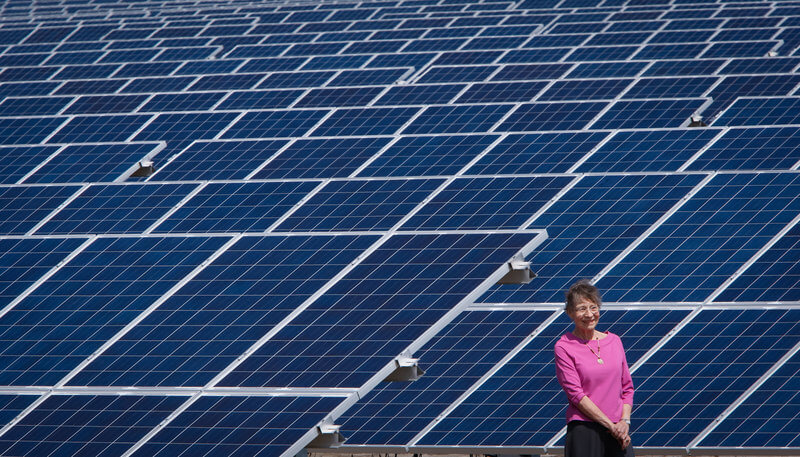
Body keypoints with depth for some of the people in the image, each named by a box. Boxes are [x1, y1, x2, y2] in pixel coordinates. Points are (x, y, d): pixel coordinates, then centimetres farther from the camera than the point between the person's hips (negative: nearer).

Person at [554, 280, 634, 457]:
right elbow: (575, 394, -8)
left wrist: (625, 421, -2)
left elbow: (627, 387, 15)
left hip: (618, 429, 4)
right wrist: (610, 425, -12)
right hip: (584, 429, -4)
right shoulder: (564, 347, -2)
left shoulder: (614, 341, 12)